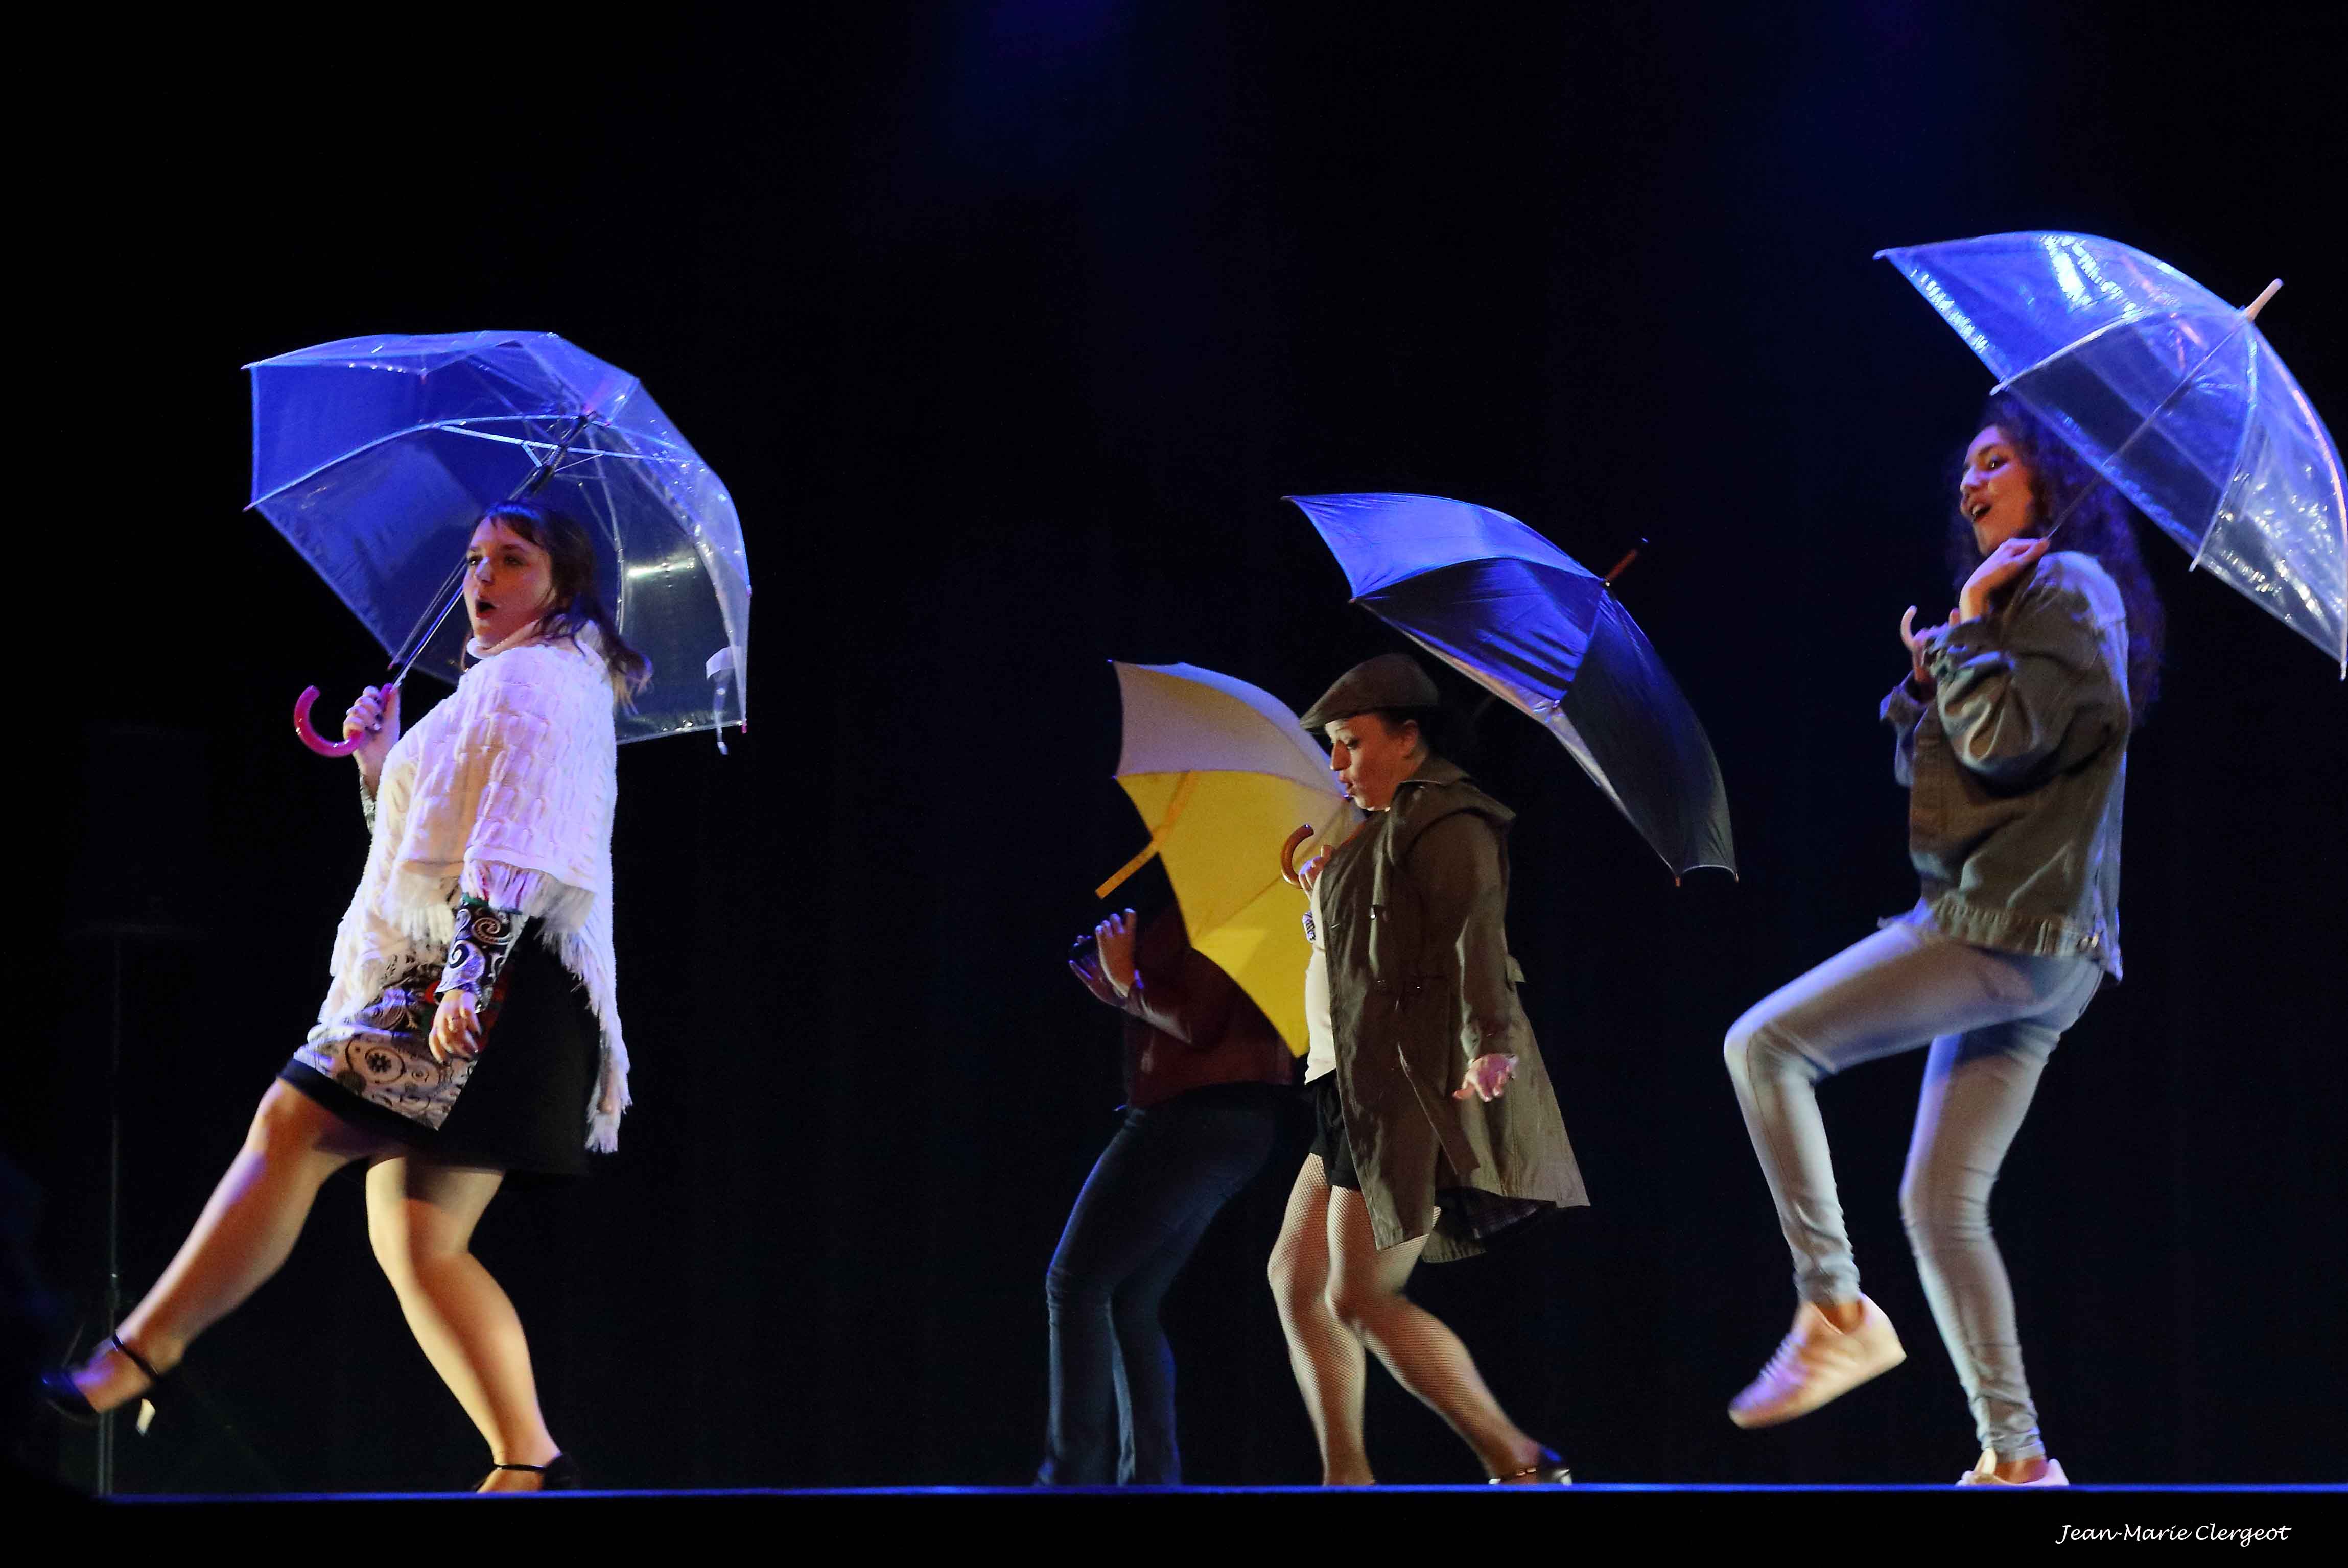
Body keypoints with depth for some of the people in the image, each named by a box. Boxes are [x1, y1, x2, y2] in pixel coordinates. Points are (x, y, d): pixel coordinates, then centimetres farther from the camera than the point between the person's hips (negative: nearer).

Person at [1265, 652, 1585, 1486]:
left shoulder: (1445, 822, -10)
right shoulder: (1391, 829, 22)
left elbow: (1476, 930, -26)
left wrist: (1489, 1040, -40)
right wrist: (1328, 893, 18)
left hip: (1422, 1083, -11)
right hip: (1362, 1090, 11)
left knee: (1361, 1296, -15)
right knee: (1296, 1277, 10)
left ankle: (1521, 1466, -14)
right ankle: (1346, 1482, 12)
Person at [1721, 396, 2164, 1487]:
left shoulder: (2066, 584, -4)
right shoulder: (2018, 600, 26)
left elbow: (2003, 738, -17)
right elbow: (1929, 770, 26)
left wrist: (1968, 627, -5)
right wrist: (1927, 680, 10)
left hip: (2009, 928, -10)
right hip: (2030, 947, 10)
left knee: (1765, 1044, -15)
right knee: (1941, 1204, 6)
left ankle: (1834, 1309, -17)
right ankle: (2015, 1457, 4)